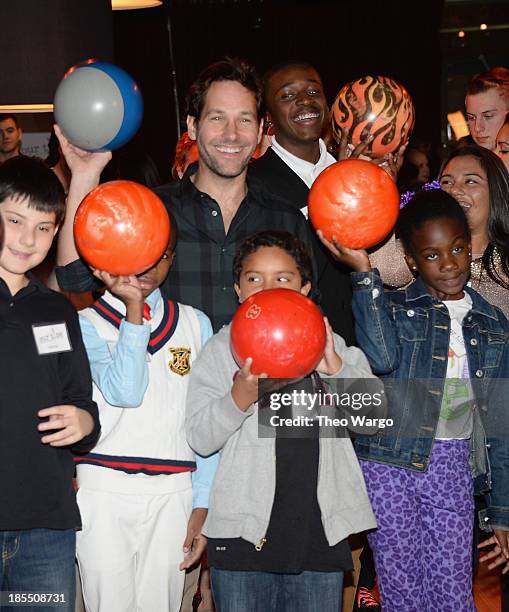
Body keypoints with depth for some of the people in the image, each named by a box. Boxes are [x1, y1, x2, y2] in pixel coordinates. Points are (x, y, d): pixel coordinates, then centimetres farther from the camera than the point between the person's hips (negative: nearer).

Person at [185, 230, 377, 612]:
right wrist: (240, 397, -23)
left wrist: (336, 368, -19)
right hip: (243, 535, -1)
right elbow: (200, 438, -5)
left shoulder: (330, 346, 9)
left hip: (321, 535, 2)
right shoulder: (221, 350, 3)